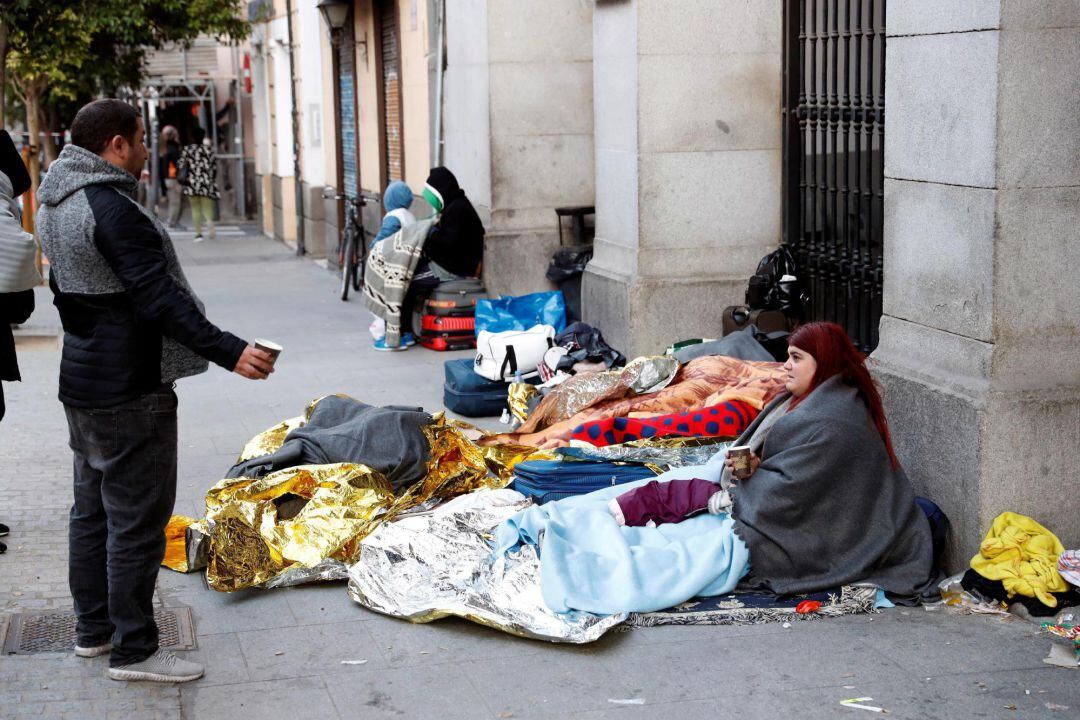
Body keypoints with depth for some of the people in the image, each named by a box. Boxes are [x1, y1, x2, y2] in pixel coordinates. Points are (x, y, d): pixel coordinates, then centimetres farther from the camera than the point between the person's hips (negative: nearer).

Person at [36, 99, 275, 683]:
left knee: (92, 507, 18)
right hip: (130, 392, -10)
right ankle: (133, 650, 4)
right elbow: (159, 299, -26)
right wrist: (229, 352, -27)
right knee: (136, 518, -3)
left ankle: (92, 628, 30)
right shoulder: (113, 209, -21)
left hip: (81, 382, 10)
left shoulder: (55, 205, 10)